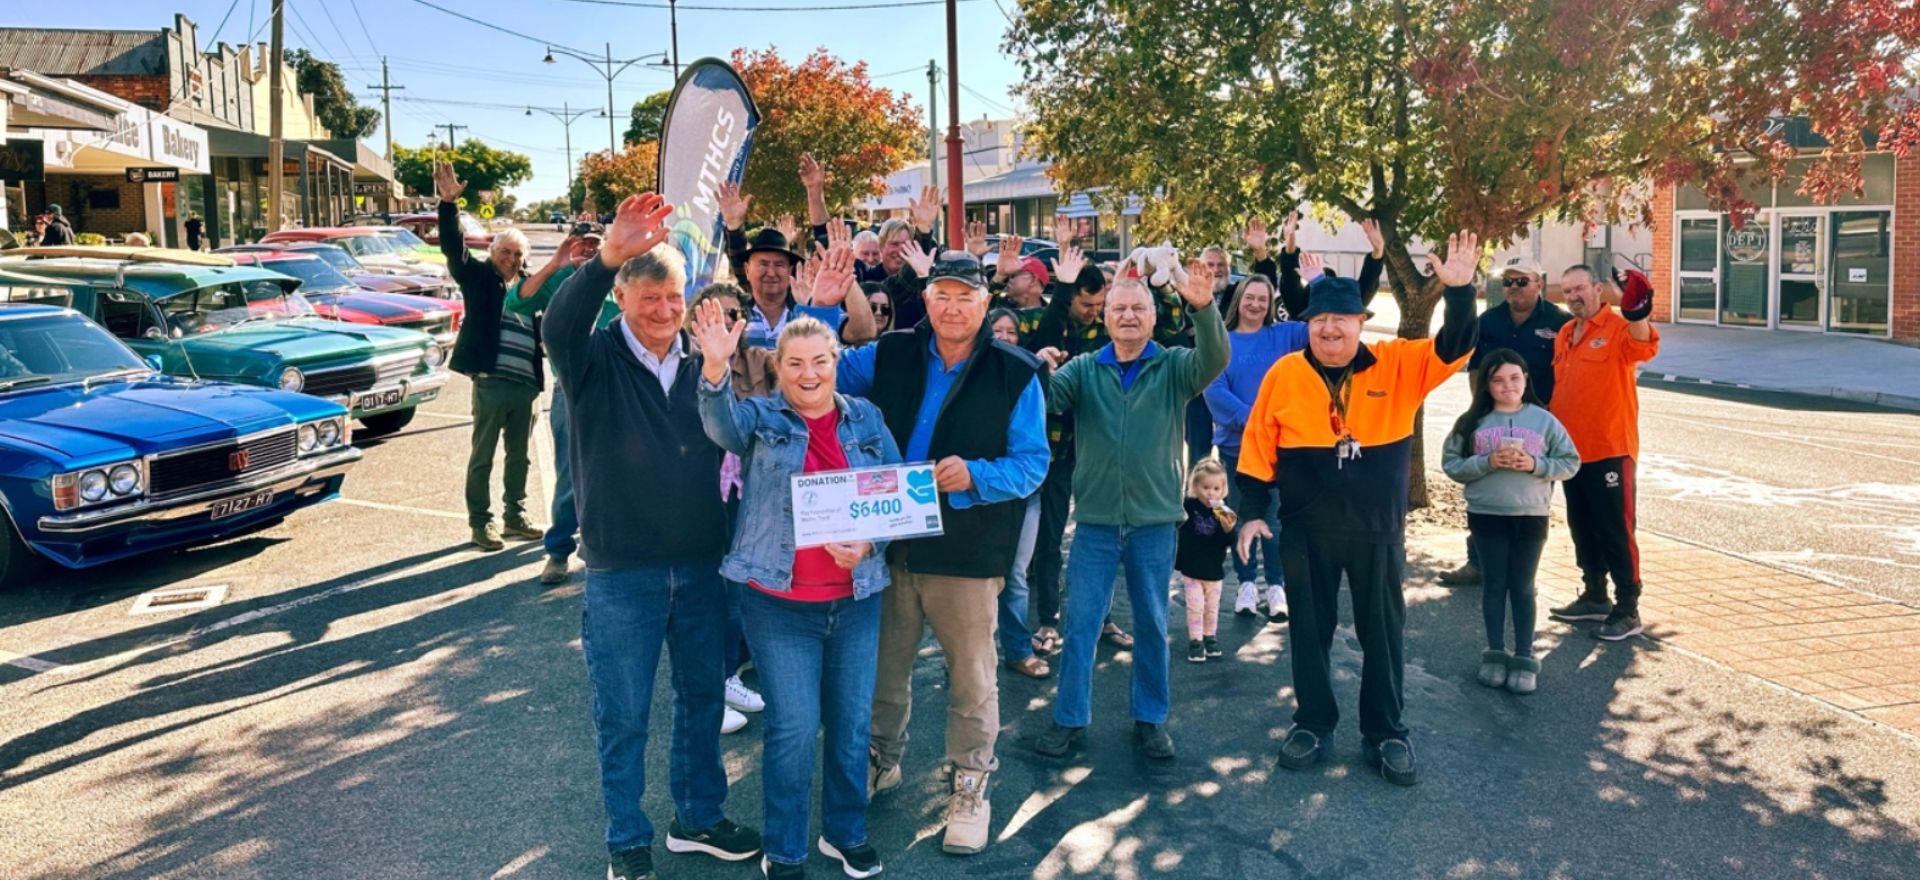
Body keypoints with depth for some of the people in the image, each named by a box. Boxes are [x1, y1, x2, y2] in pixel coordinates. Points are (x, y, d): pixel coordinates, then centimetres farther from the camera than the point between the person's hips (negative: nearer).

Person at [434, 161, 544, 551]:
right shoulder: (479, 278, 3)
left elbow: (546, 331, 21)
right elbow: (453, 248, -11)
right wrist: (449, 204, -22)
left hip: (525, 384, 5)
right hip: (491, 382, -5)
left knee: (519, 456, 13)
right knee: (482, 455, 2)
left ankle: (516, 518, 25)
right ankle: (480, 523, 10)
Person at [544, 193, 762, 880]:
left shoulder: (702, 365, 4)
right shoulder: (595, 359, -7)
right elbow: (558, 325, -32)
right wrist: (609, 254, -45)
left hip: (702, 563, 4)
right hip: (622, 571, -4)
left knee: (703, 697, 17)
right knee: (623, 717, 8)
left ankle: (698, 817, 36)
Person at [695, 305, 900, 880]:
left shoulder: (865, 418, 6)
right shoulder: (761, 418, 0)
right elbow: (721, 422, -23)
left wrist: (869, 542, -12)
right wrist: (715, 367, -43)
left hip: (856, 597, 3)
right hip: (779, 601, -3)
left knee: (852, 721, 12)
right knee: (794, 726, -1)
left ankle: (845, 832, 33)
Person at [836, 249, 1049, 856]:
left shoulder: (1015, 374, -6)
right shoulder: (889, 356, 3)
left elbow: (1032, 463, -6)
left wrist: (974, 475, -24)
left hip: (966, 551, -3)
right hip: (889, 542, 3)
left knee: (971, 674, 7)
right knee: (884, 664, 16)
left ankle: (971, 787, 25)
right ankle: (882, 762, 39)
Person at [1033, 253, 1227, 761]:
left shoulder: (1175, 367, 0)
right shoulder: (1083, 369, 3)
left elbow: (1215, 359, -19)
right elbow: (1045, 400, -10)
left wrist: (1204, 309, -37)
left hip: (1156, 520, 0)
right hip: (1095, 520, 0)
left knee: (1152, 624, 12)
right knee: (1080, 623, 5)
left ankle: (1151, 719, 26)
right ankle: (1070, 719, 18)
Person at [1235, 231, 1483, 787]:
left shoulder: (1399, 365, -4)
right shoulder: (1284, 374, -4)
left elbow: (1455, 349, -12)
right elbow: (1258, 447, -1)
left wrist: (1459, 292, -28)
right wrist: (1252, 511, -3)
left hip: (1378, 530, 0)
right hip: (1306, 531, 0)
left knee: (1382, 633, 11)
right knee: (1309, 631, 11)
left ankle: (1385, 733, 26)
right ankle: (1313, 723, 28)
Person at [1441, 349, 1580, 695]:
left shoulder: (1544, 420, -1)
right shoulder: (1473, 421, -2)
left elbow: (1570, 462, 1)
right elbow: (1453, 465, -3)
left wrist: (1535, 464, -16)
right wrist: (1487, 462, -18)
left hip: (1531, 516, 0)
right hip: (1486, 515, 0)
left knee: (1522, 587, 7)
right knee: (1495, 585, 11)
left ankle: (1524, 658, 16)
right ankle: (1495, 654, 21)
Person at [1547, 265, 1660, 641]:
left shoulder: (1618, 328, -10)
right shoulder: (1563, 335, 13)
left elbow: (1643, 347, -33)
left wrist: (1638, 313, -51)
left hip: (1609, 450, -8)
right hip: (1572, 450, 8)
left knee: (1615, 531, -3)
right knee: (1582, 528, 17)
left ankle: (1627, 610, 5)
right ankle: (1595, 596, 31)